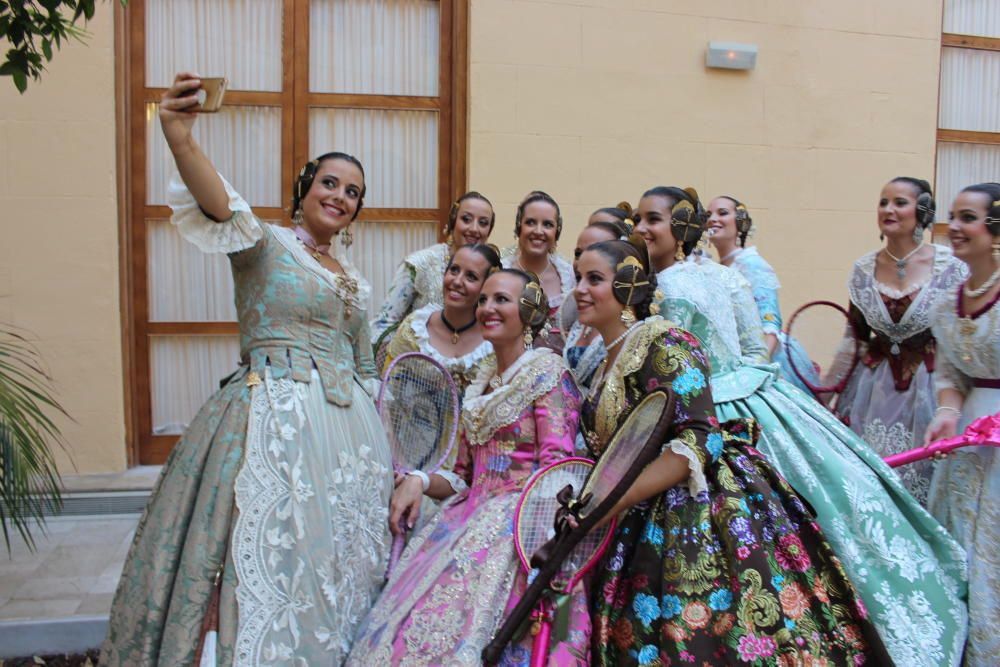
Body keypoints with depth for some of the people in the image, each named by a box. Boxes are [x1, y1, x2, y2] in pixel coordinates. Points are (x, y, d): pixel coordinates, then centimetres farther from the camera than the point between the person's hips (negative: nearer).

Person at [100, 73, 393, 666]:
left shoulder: (355, 283, 15)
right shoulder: (266, 243, -3)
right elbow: (224, 209, -26)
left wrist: (383, 451, 16)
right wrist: (182, 141, -45)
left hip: (347, 428, 7)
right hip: (274, 421, -6)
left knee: (341, 561, 13)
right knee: (269, 557, -5)